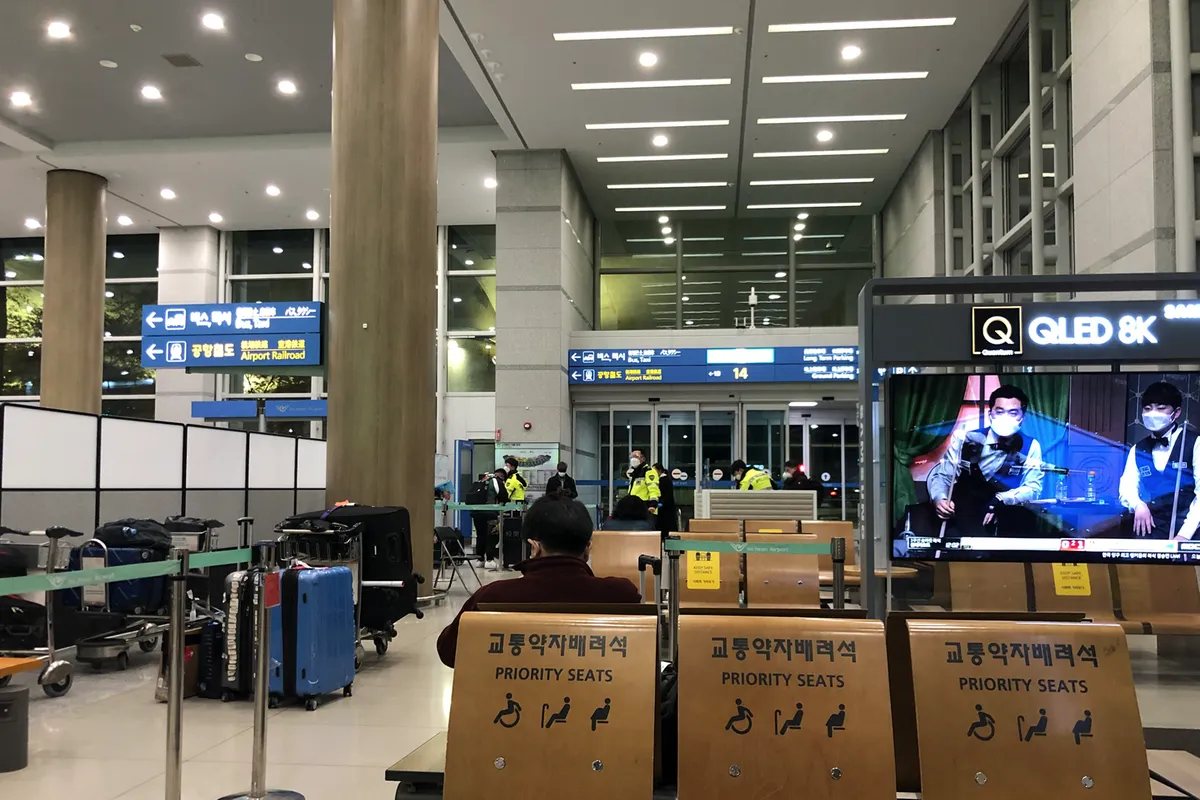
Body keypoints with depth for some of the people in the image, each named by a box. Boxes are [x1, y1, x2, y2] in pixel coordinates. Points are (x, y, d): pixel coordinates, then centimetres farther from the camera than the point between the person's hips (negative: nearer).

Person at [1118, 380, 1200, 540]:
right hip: (1151, 528, 3)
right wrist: (1138, 505, -12)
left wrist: (1184, 534, -16)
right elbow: (1127, 486, 11)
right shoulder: (1138, 450, 14)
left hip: (1186, 529, -3)